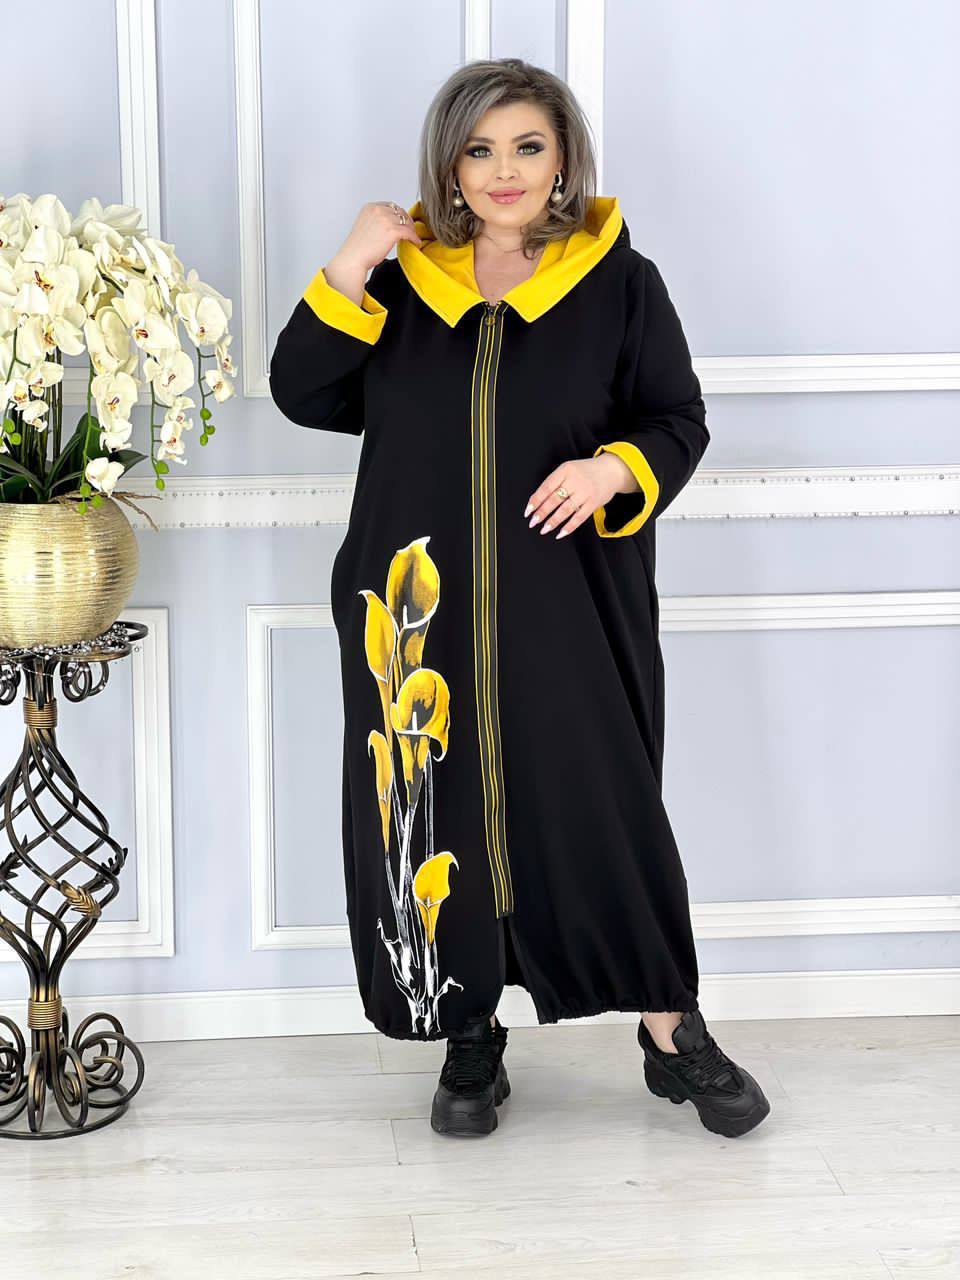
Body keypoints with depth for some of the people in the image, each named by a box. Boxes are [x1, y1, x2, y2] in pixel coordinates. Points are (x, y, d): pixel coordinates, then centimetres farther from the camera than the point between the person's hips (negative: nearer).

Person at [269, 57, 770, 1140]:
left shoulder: (621, 284, 2)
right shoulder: (402, 282, 7)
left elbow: (678, 421, 4)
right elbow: (303, 395, 3)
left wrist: (613, 470, -17)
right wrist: (347, 271, -9)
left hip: (570, 610, -2)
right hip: (424, 613, 2)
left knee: (605, 809, 0)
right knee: (442, 814, 6)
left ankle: (674, 1034, 15)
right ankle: (470, 1039, 22)